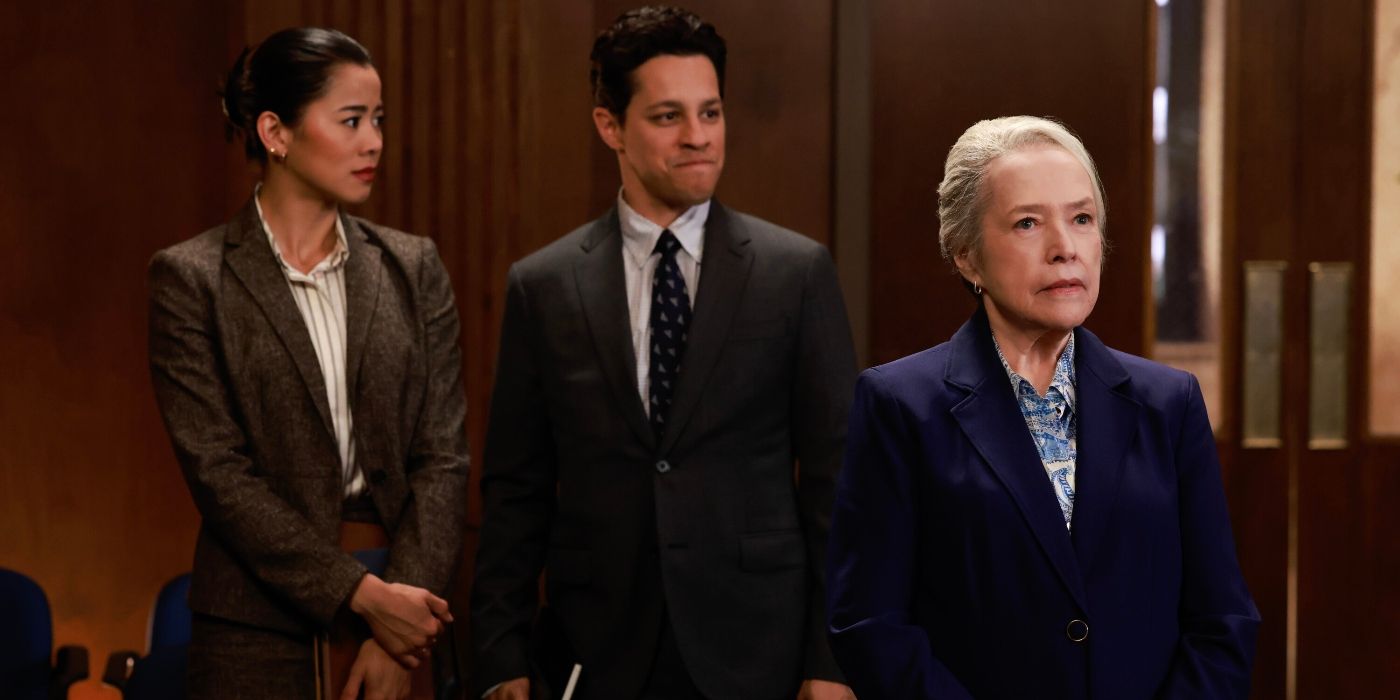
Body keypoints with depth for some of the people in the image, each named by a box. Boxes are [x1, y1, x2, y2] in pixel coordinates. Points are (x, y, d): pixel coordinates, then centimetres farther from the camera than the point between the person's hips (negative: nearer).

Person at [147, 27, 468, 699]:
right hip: (259, 634, -3)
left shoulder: (412, 267, 6)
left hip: (401, 616, 3)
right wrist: (363, 594, -15)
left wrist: (397, 633, -10)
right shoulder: (190, 278, -2)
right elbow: (216, 469, -9)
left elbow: (442, 455, 1)